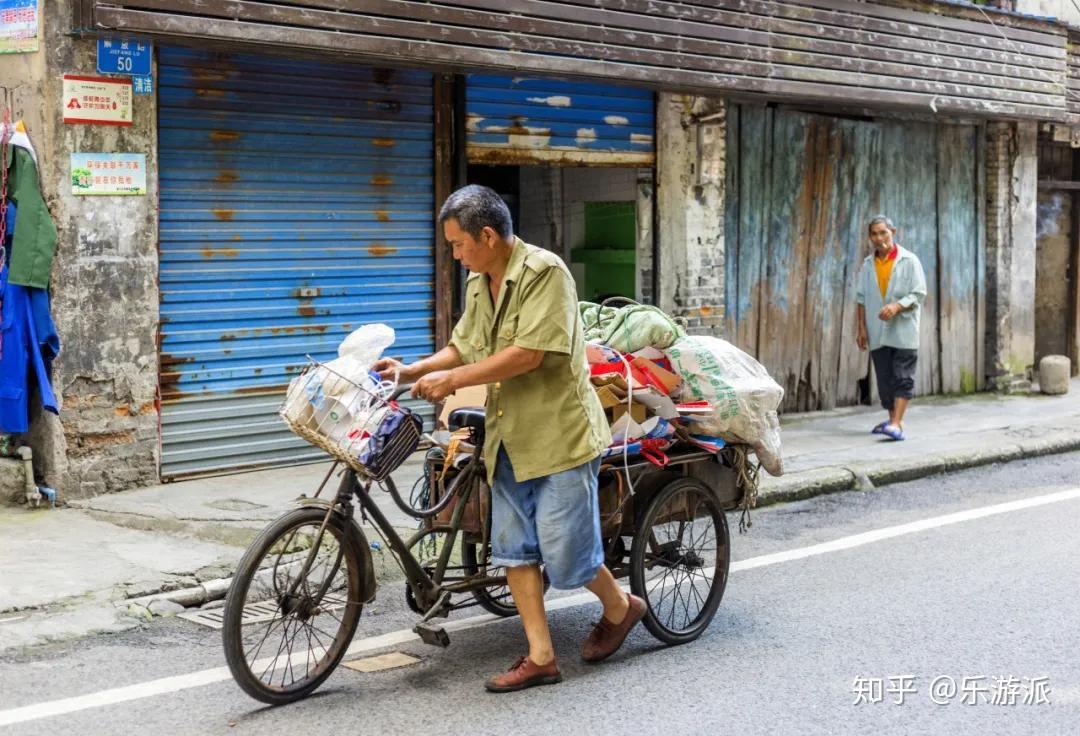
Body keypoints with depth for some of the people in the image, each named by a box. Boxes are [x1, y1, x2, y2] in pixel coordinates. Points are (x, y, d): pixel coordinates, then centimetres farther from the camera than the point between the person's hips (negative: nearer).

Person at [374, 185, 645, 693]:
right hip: (508, 438, 8)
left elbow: (527, 354, -23)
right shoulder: (478, 283, 11)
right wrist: (410, 372, 4)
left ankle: (620, 608, 26)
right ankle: (540, 657, 12)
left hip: (559, 432, -8)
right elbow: (462, 347, 19)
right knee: (514, 549, 6)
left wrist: (452, 380, -19)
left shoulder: (544, 271, -16)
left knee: (565, 551, -2)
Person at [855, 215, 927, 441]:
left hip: (903, 330, -4)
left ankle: (896, 424, -16)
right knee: (885, 378, 6)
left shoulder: (909, 260, -2)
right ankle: (893, 421, 16)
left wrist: (897, 306, -22)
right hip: (877, 332, 4)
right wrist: (861, 328, 7)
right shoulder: (868, 264, 10)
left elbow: (919, 294, -5)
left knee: (902, 378, -10)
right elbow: (861, 298, 13)